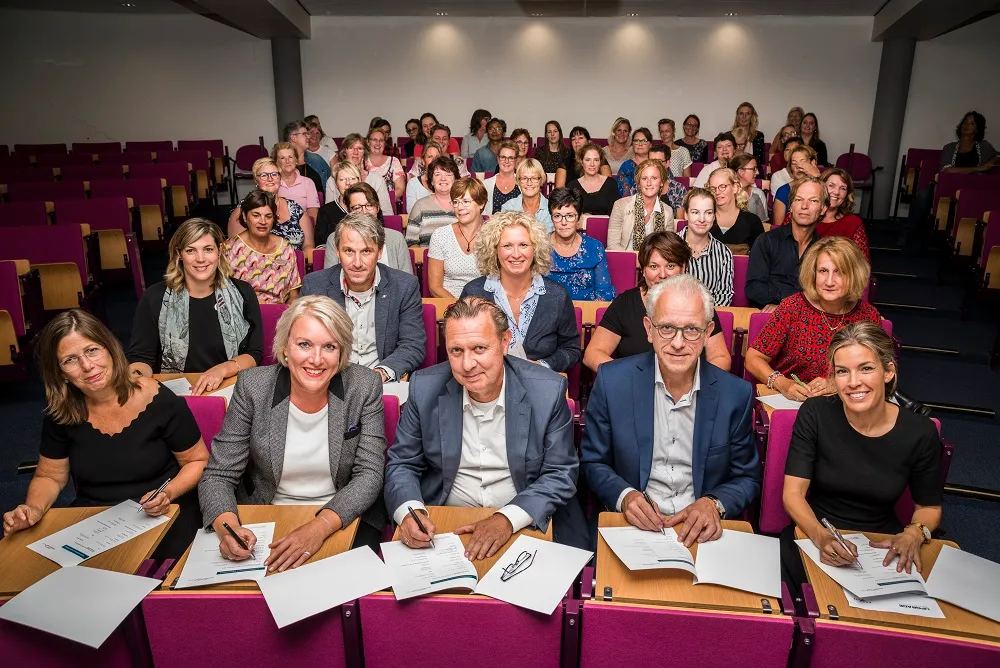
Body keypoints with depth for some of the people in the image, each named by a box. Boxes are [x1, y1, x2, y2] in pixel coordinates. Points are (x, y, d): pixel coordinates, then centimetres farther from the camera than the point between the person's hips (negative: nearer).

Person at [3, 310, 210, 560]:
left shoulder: (160, 401, -13)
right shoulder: (61, 413, -2)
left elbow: (199, 461, -2)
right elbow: (50, 477, 12)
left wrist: (168, 494, -20)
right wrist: (35, 509, -10)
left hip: (163, 516, -4)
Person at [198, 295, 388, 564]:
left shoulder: (364, 386, -12)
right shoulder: (253, 387, -10)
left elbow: (369, 474, -11)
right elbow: (218, 476, -6)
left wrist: (320, 526, -27)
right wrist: (227, 526, -27)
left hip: (345, 517, -1)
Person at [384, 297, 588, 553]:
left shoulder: (548, 390, -10)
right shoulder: (425, 388, -6)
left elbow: (561, 473, -6)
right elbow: (402, 464, 3)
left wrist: (508, 518, -21)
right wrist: (409, 511, -18)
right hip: (443, 526, 2)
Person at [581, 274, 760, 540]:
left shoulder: (736, 394, -2)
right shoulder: (612, 381, -5)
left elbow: (747, 478, 9)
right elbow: (593, 463, 4)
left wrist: (714, 504, -11)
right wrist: (624, 496, -15)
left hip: (701, 531, 2)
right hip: (631, 526, -2)